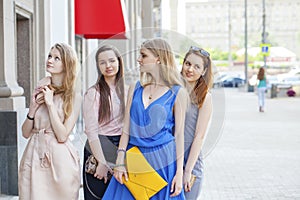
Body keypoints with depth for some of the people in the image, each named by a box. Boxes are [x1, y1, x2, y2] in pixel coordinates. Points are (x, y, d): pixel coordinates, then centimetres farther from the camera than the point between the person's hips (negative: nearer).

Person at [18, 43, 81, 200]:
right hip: (34, 156, 3)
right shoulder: (39, 91, 8)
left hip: (60, 159, -3)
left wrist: (50, 104, -12)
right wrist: (33, 107, -7)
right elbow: (26, 133, 8)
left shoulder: (74, 97, -4)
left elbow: (62, 136, -13)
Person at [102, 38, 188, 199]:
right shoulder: (135, 89, 7)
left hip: (162, 161, -3)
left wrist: (179, 173, -6)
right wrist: (120, 162, -2)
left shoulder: (177, 93, -3)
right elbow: (127, 128, 6)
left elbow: (178, 134, -3)